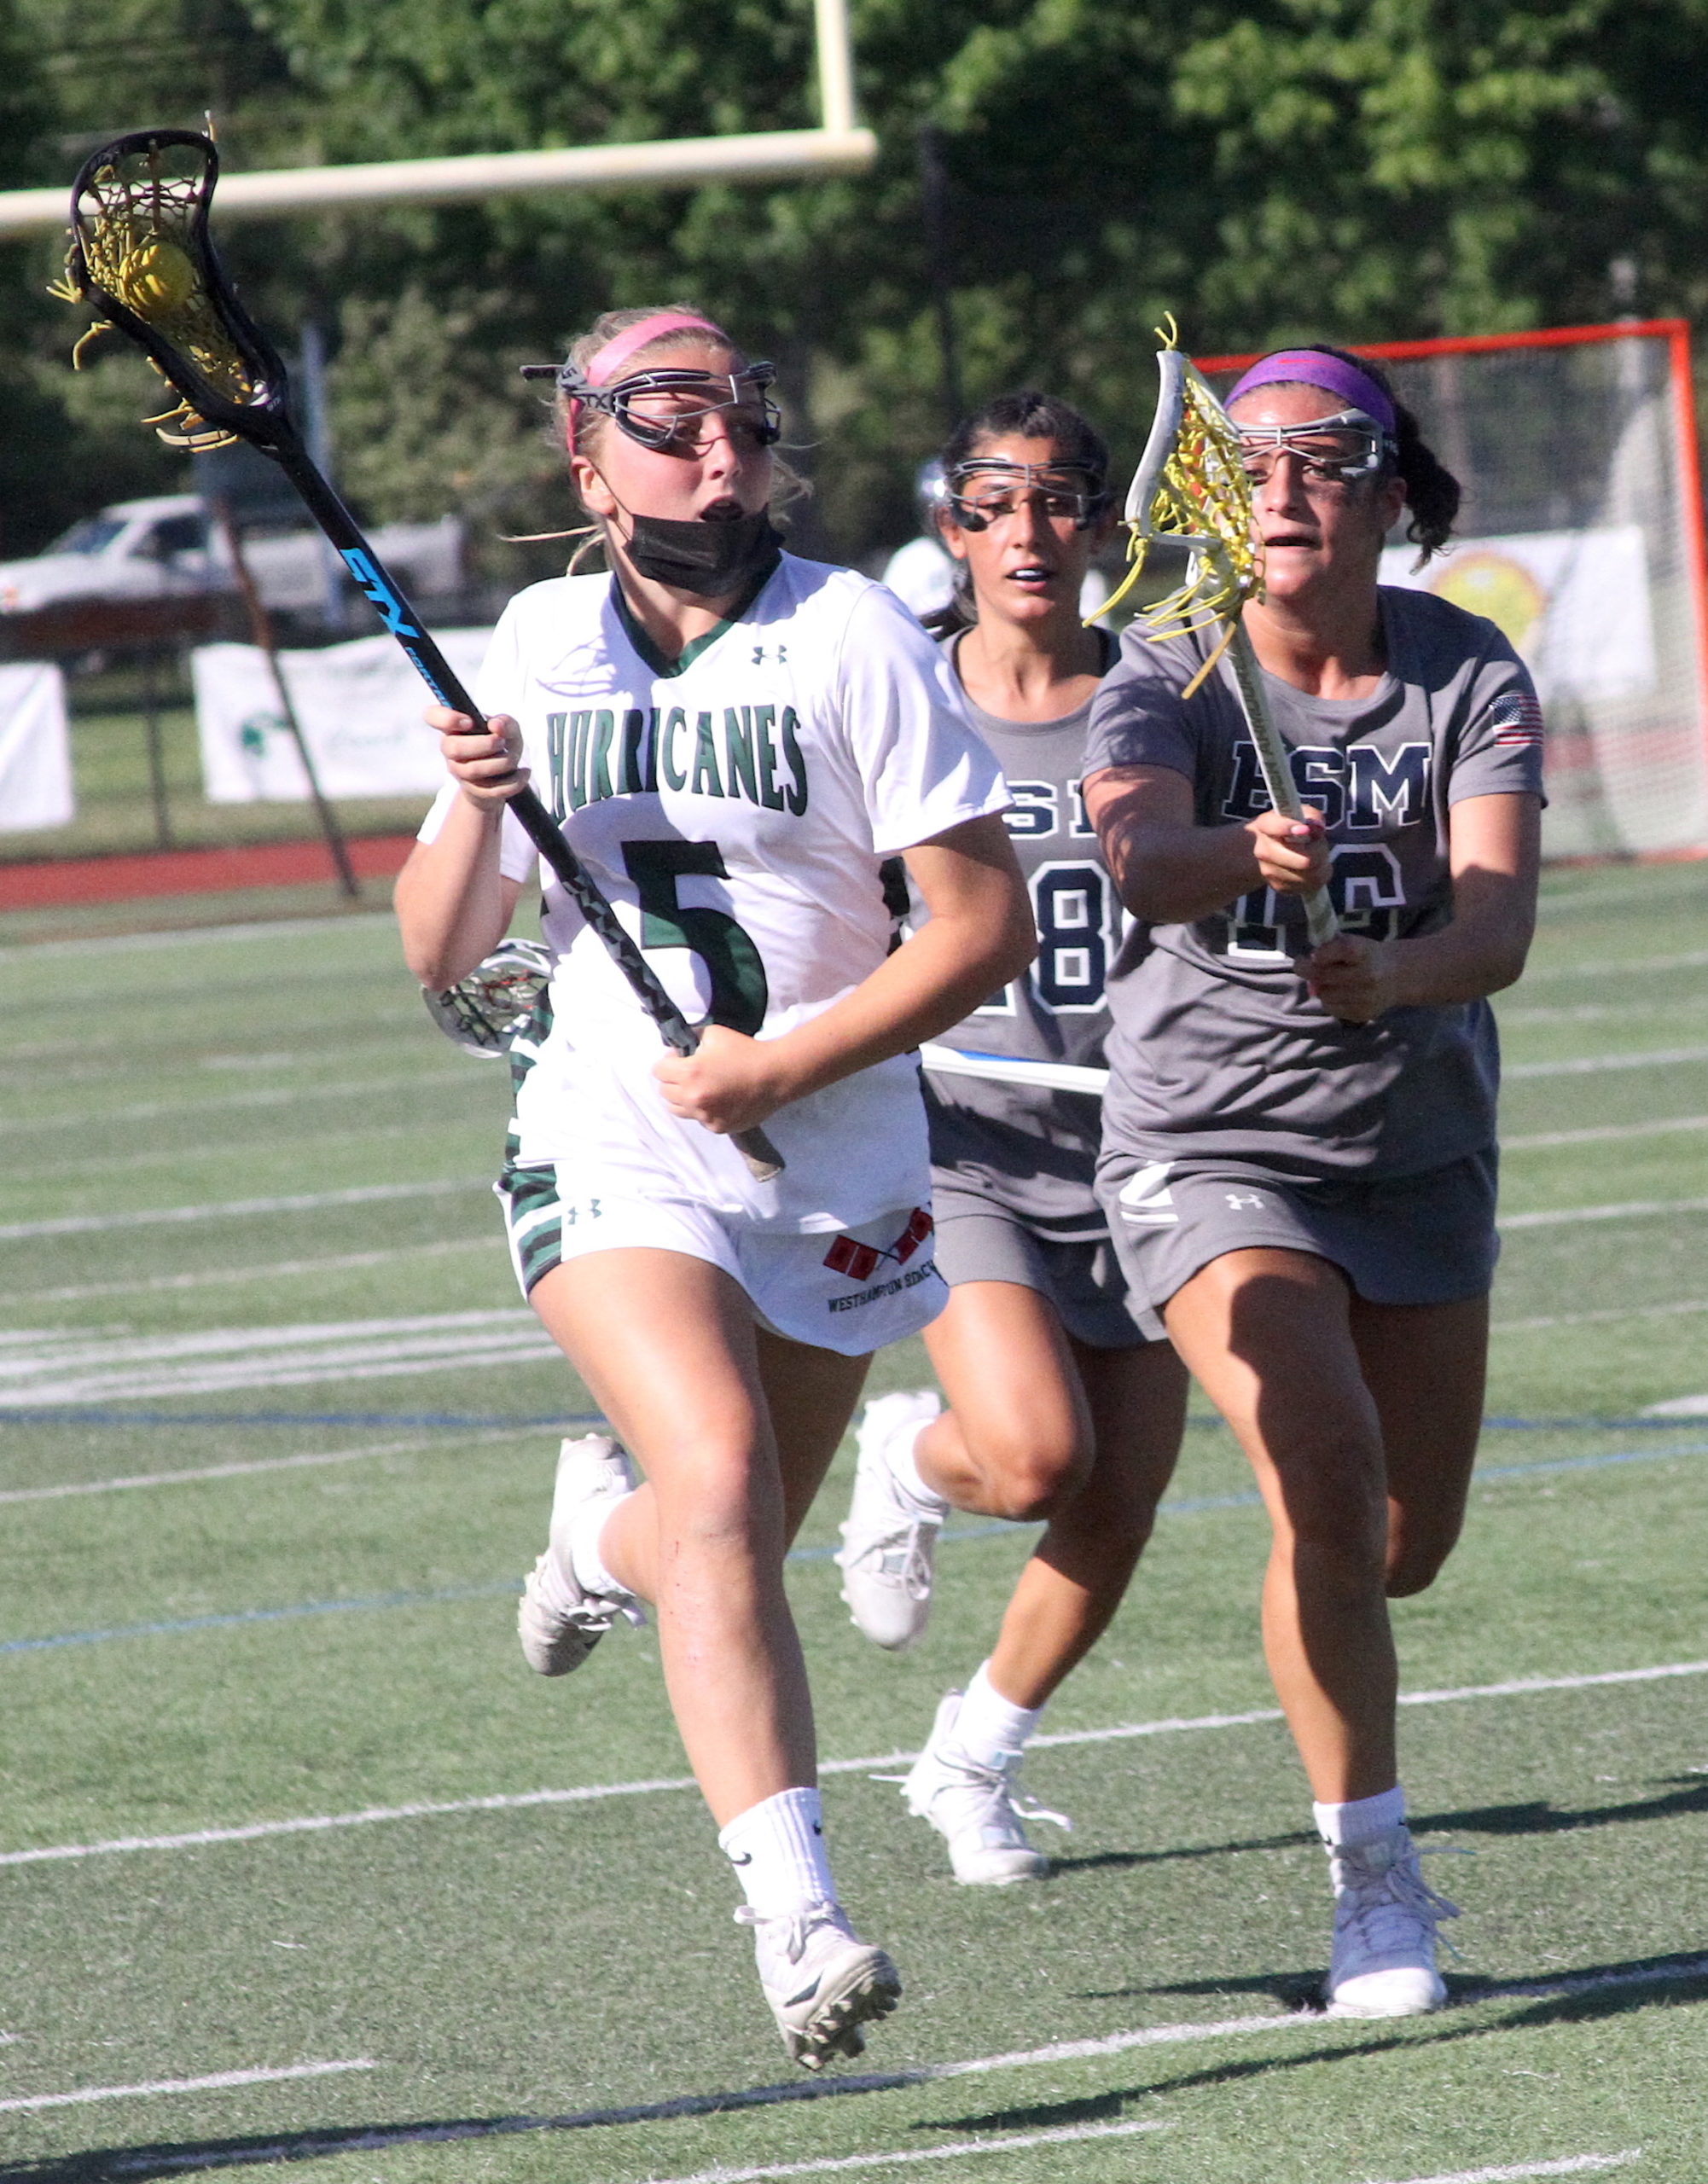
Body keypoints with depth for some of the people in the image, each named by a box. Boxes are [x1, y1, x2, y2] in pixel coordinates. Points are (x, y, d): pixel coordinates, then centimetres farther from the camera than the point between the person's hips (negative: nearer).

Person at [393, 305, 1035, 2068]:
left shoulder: (854, 638, -6)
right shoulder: (537, 649, 5)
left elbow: (986, 923, -9)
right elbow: (437, 959, 9)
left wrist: (789, 1064, -18)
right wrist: (477, 807, -11)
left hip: (834, 1172, 0)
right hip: (607, 1148, 0)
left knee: (723, 1564, 10)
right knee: (720, 1480, -25)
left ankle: (606, 1531, 48)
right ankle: (798, 1923, -31)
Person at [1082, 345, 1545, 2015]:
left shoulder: (1467, 677, -10)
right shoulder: (1167, 680, -13)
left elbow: (1499, 917, -24)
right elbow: (1141, 856, -34)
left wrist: (1399, 967, -46)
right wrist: (1246, 856, -57)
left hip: (1420, 1145, 3)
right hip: (1210, 1142, -3)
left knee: (1408, 1543, 11)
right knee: (1327, 1477, -24)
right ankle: (1373, 1878, -13)